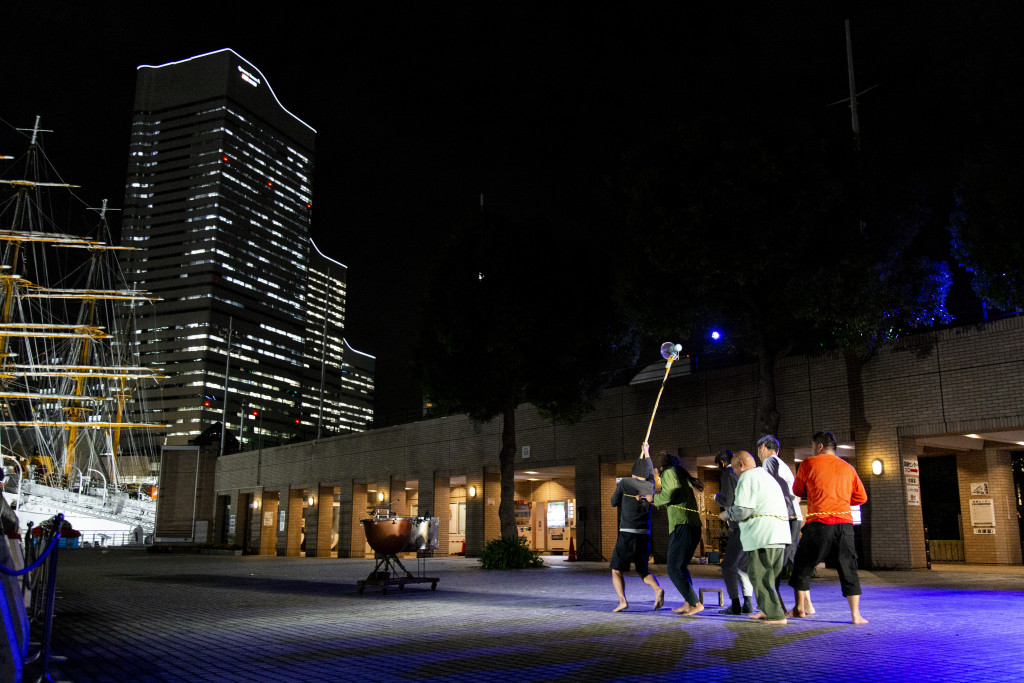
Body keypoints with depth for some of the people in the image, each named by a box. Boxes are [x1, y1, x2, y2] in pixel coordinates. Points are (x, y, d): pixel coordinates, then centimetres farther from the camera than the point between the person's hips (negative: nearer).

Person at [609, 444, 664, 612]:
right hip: (645, 535, 4)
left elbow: (614, 503, 10)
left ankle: (622, 600, -15)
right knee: (642, 572, 17)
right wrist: (646, 453, 48)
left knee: (617, 571, 6)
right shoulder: (651, 486, 10)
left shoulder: (624, 482, -1)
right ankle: (658, 590, -11)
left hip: (627, 534, -4)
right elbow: (650, 473, 33)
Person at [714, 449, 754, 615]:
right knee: (743, 565, 15)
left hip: (742, 527, -8)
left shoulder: (728, 474, -6)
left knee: (728, 565, -3)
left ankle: (735, 605, -7)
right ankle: (747, 603, 10)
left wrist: (717, 497, 5)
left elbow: (727, 501, -15)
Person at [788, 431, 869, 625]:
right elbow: (861, 497, 15)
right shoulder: (848, 468, 14)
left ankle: (800, 607, 16)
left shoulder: (809, 464, 4)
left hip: (819, 523, -3)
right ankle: (856, 614, 4)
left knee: (803, 565, 11)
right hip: (845, 522, 3)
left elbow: (797, 491, 14)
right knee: (848, 569, 8)